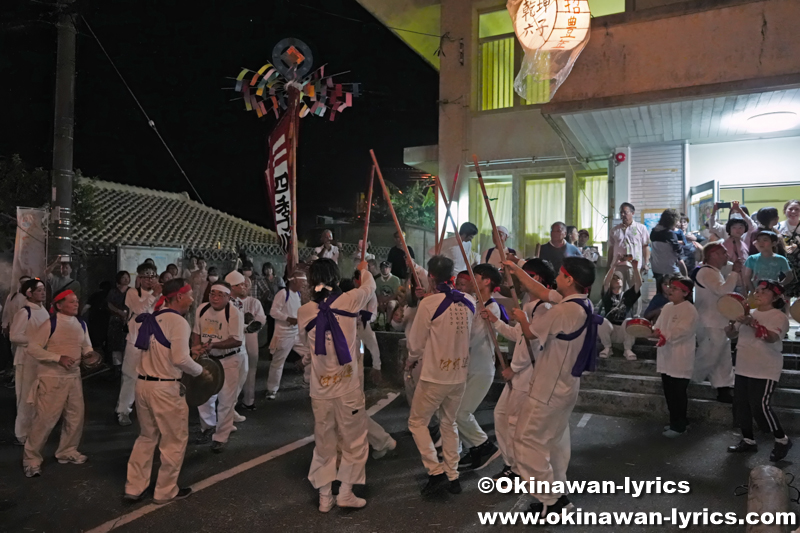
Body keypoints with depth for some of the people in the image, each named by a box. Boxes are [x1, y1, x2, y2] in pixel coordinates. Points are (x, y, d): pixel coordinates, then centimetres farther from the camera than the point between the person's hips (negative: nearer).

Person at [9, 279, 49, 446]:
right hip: (28, 359, -7)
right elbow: (14, 336, -20)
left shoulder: (44, 310, 8)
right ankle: (22, 434, 13)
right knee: (28, 397, 1)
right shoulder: (24, 313, -16)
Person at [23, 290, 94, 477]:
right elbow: (32, 348, -15)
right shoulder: (50, 324, -13)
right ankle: (31, 459, 14)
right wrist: (58, 358, -23)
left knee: (76, 416, 13)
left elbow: (86, 346, 15)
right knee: (45, 418, -3)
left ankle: (67, 452, 32)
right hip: (52, 377, -6)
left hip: (74, 376, 6)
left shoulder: (81, 324, 5)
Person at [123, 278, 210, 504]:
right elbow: (180, 360, -21)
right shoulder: (179, 322, -15)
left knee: (147, 437, 22)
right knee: (175, 439, 9)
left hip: (143, 384, 8)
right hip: (165, 388, -8)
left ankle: (134, 487, 28)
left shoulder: (153, 319, 10)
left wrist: (188, 350, 16)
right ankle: (166, 491, 19)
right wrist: (201, 371, -6)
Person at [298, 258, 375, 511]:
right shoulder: (349, 301, -11)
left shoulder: (304, 312, -4)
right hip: (348, 387, -3)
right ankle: (345, 492, 20)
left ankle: (324, 497, 24)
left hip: (320, 390, 3)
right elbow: (370, 286, 11)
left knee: (324, 443, 15)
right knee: (354, 442, 14)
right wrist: (364, 269, 31)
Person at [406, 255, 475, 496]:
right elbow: (468, 334, 9)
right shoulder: (469, 302, -3)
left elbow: (416, 342, -8)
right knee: (449, 423, 21)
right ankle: (452, 476, 27)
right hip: (460, 373, 5)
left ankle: (436, 471, 6)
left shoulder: (429, 303, -18)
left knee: (417, 422, 13)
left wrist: (411, 360, 13)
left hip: (435, 374, -5)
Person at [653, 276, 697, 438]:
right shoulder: (667, 308, 12)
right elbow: (658, 327, 12)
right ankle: (674, 423, 29)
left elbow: (681, 332, -24)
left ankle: (679, 426, 13)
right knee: (669, 393, 16)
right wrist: (655, 332, -7)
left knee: (678, 395, 1)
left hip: (680, 360, -8)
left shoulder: (689, 310, -13)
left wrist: (663, 335, -27)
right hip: (666, 358, 8)